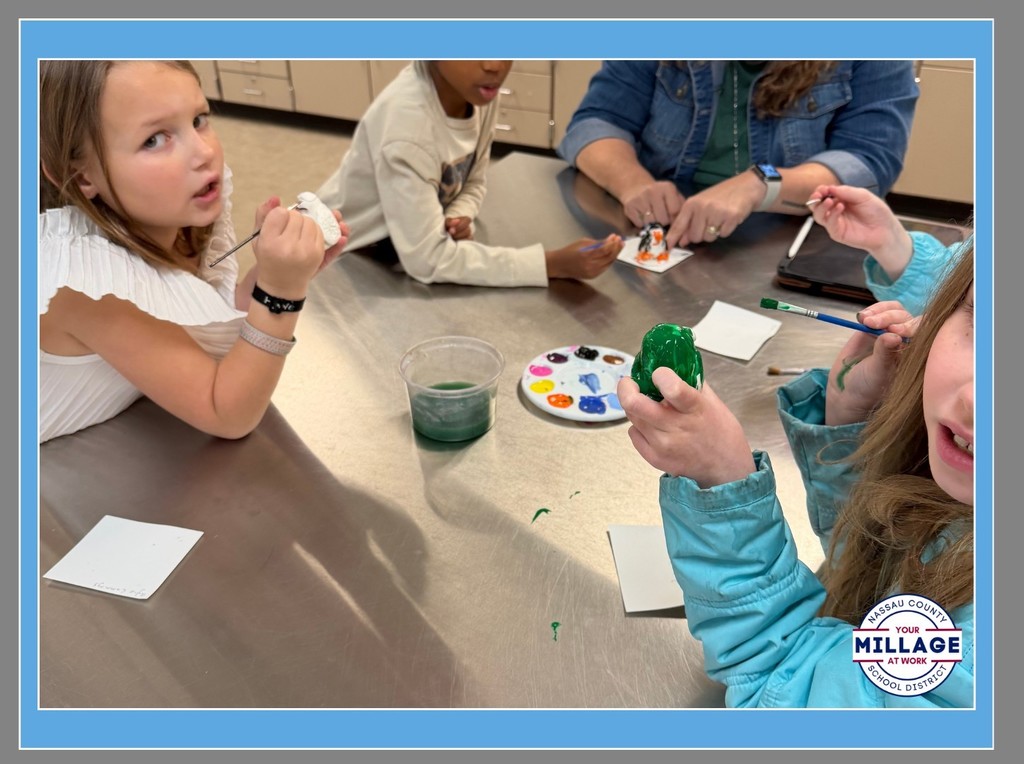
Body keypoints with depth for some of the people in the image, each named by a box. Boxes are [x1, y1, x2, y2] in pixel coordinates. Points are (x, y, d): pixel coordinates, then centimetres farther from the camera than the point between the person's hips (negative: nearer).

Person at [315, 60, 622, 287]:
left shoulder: (477, 89, -13)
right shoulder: (405, 116, -33)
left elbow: (472, 183, 2)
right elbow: (426, 258, -36)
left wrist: (459, 218, -21)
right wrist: (553, 263, -38)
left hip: (404, 244, 6)